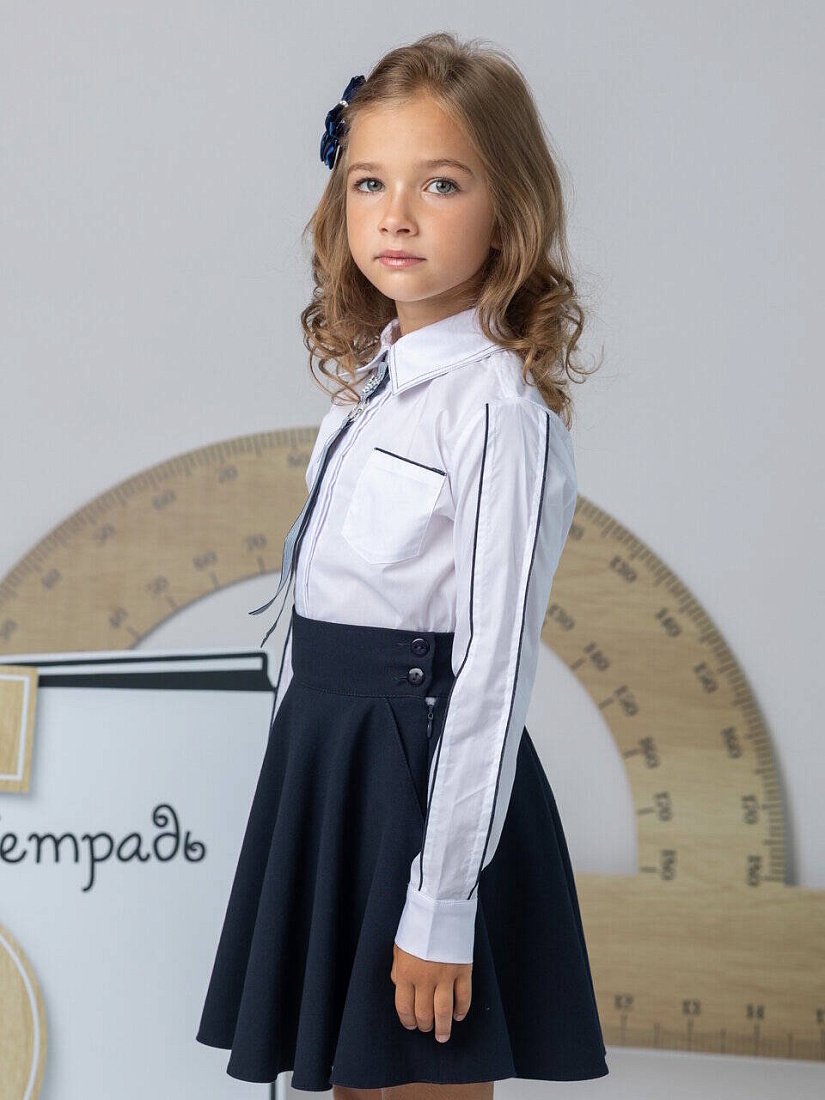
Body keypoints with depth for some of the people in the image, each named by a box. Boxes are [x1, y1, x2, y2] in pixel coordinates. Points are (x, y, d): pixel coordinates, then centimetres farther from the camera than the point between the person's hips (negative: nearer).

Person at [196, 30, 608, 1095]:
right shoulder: (369, 380, 10)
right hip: (320, 760, 8)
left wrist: (441, 908, -19)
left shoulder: (500, 405, -15)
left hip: (425, 766, -8)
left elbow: (494, 668, -18)